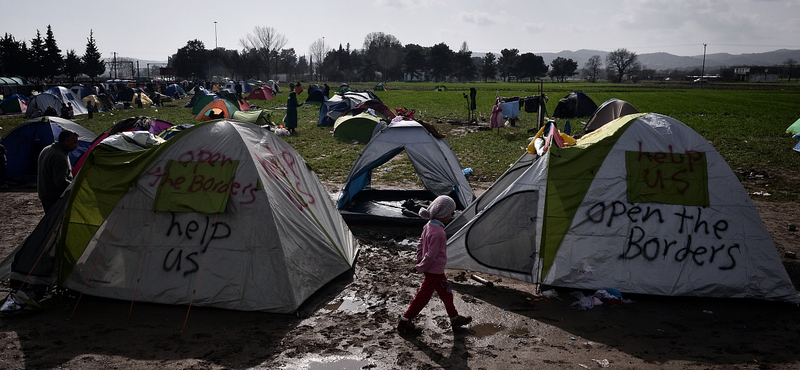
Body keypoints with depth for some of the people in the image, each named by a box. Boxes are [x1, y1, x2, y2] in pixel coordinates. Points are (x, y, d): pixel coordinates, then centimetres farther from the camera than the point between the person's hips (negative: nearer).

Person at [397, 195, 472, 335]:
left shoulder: (429, 226, 0)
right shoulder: (438, 233, -29)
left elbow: (420, 244, 10)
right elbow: (431, 255, -25)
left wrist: (419, 261, 14)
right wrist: (420, 268, -13)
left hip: (435, 270, 10)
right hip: (434, 271, -10)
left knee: (446, 292, 21)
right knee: (423, 296, 4)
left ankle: (455, 319, 37)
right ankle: (405, 322, 16)